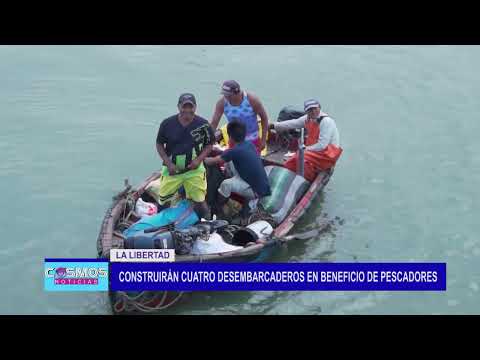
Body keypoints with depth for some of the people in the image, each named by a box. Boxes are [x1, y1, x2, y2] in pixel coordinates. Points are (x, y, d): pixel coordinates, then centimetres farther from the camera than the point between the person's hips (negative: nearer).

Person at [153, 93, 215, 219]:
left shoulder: (203, 124, -6)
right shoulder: (167, 123, -7)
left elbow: (209, 144, 5)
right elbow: (159, 144, 3)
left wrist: (199, 159, -11)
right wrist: (168, 163, -10)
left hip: (194, 169, -1)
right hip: (171, 169, 1)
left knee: (200, 202, 0)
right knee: (163, 201, 8)